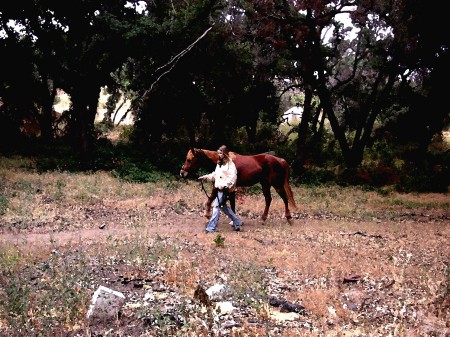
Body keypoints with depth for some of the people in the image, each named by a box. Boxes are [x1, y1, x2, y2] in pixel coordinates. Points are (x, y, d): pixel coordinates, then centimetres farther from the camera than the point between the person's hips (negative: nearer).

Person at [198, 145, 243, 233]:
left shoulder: (230, 164, -11)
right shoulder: (219, 163, 17)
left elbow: (233, 177, -19)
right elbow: (215, 175, 23)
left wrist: (224, 185, -25)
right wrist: (205, 177, 12)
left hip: (225, 189, -10)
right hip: (219, 188, 10)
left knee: (216, 205, -10)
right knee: (223, 206, 15)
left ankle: (211, 227, -8)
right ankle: (237, 222, 26)